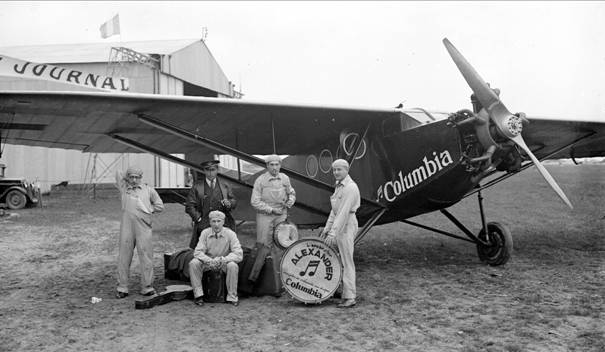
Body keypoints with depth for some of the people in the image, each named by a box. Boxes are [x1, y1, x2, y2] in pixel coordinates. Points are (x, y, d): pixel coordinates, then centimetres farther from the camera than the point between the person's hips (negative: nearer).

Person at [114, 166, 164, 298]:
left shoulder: (148, 190, 14)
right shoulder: (124, 188, 15)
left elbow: (160, 206, 17)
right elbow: (118, 172, 23)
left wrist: (148, 209, 10)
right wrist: (126, 181, 28)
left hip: (144, 227, -1)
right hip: (126, 227, 1)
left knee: (146, 257, -1)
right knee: (124, 256, 3)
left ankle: (147, 288, 6)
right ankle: (122, 288, 10)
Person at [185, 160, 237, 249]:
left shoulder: (225, 187, 16)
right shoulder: (197, 187, 8)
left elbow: (234, 201, 12)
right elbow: (189, 206, 5)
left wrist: (229, 203, -12)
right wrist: (199, 219, -7)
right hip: (203, 227, -2)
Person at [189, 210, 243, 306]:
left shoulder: (230, 234, -13)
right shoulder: (205, 233, -8)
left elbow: (239, 254, -20)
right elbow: (198, 252, -11)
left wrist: (223, 260, -34)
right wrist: (210, 260, -30)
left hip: (224, 263, -2)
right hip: (208, 262, 2)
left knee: (233, 266, -34)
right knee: (193, 263, -26)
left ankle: (232, 297, -17)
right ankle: (198, 295, -14)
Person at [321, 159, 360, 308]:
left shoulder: (350, 187, -16)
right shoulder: (339, 186, 14)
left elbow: (344, 212, -22)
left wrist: (333, 233, -25)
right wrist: (327, 228, 9)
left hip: (347, 225, -9)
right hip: (339, 224, 9)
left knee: (346, 261, -7)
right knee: (339, 260, 12)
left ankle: (350, 297, -2)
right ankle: (345, 290, 22)